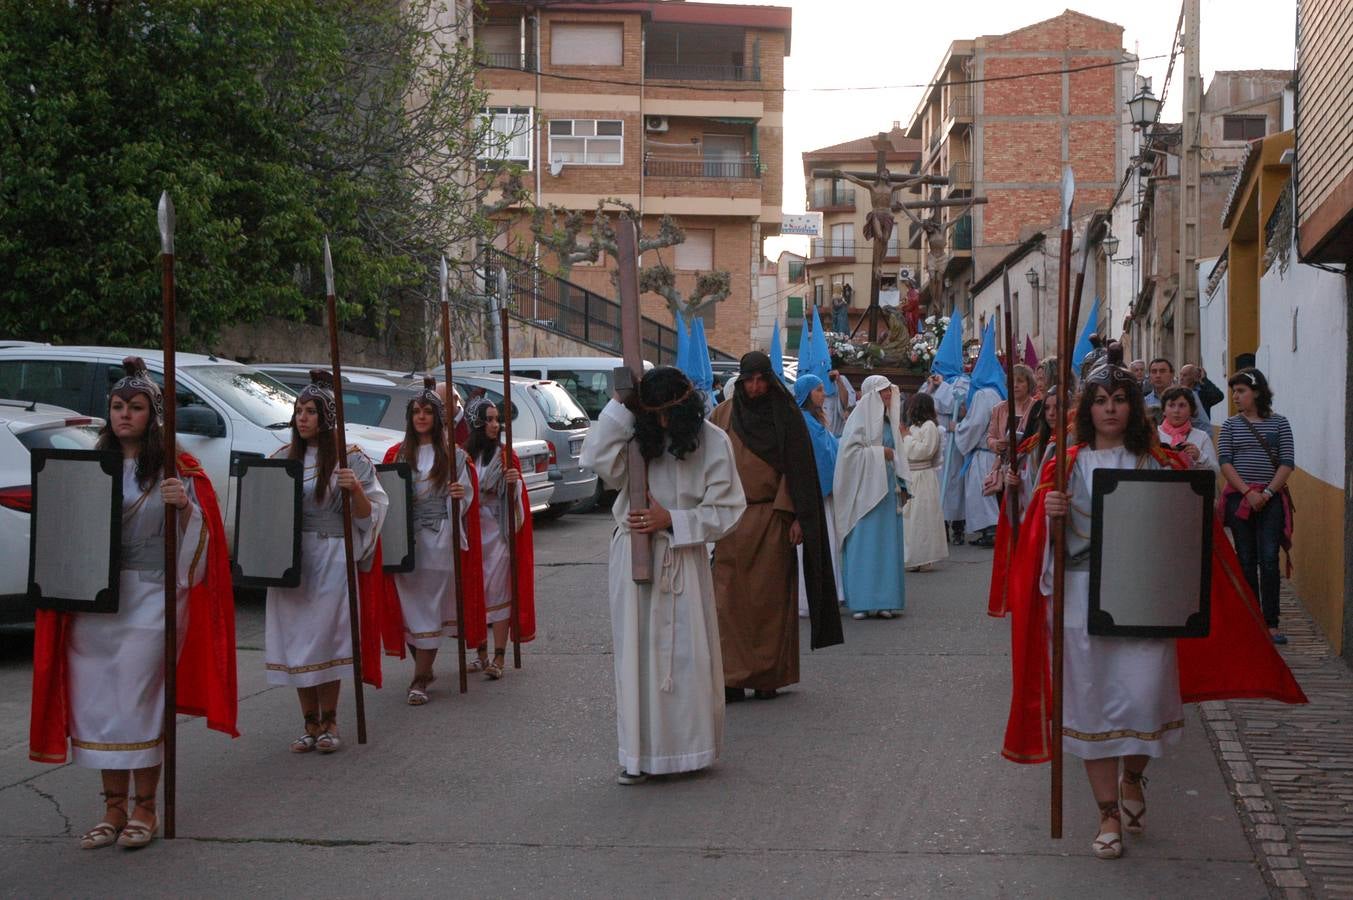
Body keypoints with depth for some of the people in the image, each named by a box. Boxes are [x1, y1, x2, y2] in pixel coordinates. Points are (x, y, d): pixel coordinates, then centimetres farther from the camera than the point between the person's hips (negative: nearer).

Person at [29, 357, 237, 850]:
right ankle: (114, 808, 16)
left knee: (137, 702, -4)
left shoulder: (175, 468, -1)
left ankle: (144, 808, 8)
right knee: (98, 703, 6)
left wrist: (185, 506, -21)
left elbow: (197, 536, -2)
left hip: (148, 597, -5)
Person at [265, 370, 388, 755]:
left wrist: (355, 489, -22)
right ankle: (310, 723, 15)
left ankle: (329, 722, 11)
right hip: (289, 559, 4)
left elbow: (368, 515, -4)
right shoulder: (283, 458, 10)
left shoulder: (350, 459, -2)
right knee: (296, 639, 5)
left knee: (326, 638, -2)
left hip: (332, 560, -4)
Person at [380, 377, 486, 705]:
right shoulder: (397, 455, 10)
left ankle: (420, 679, -1)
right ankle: (425, 670, 19)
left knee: (429, 606, -1)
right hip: (405, 539, 2)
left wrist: (461, 493, -19)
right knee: (410, 605, 3)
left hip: (439, 540, -2)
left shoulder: (453, 455, 4)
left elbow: (466, 497, 2)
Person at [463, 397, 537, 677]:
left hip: (497, 531, -3)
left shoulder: (505, 455, -2)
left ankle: (499, 658, -1)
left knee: (498, 590, -3)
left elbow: (517, 497, -1)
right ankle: (480, 652, 20)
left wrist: (515, 482, -19)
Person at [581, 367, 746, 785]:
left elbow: (725, 511, -3)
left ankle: (689, 745, 16)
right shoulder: (634, 436, 0)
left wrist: (671, 520, -14)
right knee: (637, 652, 3)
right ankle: (639, 754, 10)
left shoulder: (713, 442, -4)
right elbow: (596, 458, -19)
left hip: (684, 559, -1)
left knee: (688, 652, 2)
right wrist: (620, 405, -18)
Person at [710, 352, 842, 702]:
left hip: (772, 518, -2)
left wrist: (796, 516, -8)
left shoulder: (785, 416, 1)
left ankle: (768, 676, 7)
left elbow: (798, 467, -1)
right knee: (729, 599, -3)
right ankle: (733, 677, 0)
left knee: (770, 598, 0)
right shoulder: (723, 415, 7)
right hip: (733, 519, 2)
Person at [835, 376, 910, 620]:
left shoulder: (889, 420, 16)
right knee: (864, 543, -6)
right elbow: (849, 451, -13)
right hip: (865, 488, -7)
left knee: (886, 543, 4)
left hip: (887, 488, 7)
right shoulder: (860, 418, -5)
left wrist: (901, 486, 15)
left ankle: (883, 599, 6)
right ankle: (860, 602, -3)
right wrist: (879, 453, -12)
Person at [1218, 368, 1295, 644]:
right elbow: (1224, 462, -2)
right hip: (1239, 497, 2)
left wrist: (1268, 492, -12)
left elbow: (1287, 463, -1)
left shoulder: (1278, 423, 4)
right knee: (1246, 560, 5)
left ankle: (1271, 623, -6)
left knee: (1269, 559, -8)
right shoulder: (1231, 425, 7)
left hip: (1271, 499, -2)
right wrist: (1247, 492, -13)